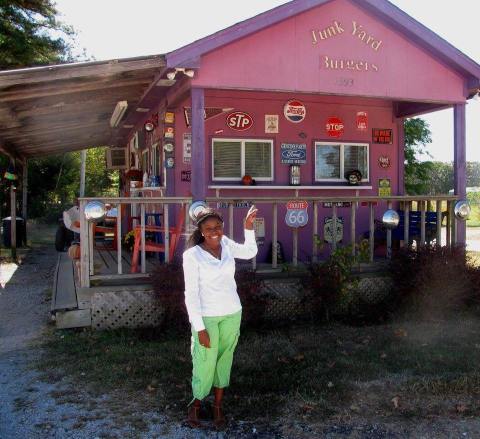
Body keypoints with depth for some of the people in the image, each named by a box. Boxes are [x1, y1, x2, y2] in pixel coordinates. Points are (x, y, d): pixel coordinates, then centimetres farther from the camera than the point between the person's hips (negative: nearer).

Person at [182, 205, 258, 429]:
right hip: (206, 317, -4)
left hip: (232, 313, 5)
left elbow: (250, 252, 17)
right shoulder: (192, 255, -15)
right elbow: (191, 293, -14)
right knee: (205, 363, 2)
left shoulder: (226, 244, -1)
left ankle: (218, 406, 29)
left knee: (224, 360, 13)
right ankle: (195, 404, 28)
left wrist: (249, 227, 3)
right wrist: (199, 327, -16)